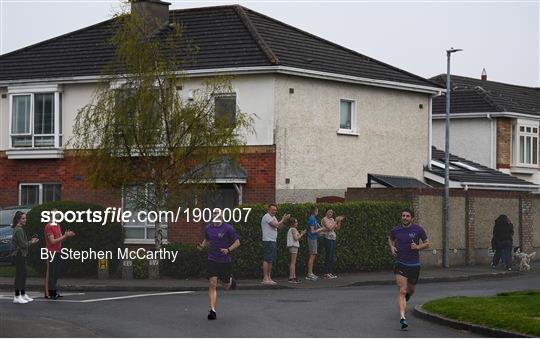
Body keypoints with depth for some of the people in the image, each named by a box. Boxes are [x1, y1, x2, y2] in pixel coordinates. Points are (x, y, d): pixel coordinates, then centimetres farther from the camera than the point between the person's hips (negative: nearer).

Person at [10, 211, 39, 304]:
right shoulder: (18, 230, -16)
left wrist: (31, 241, 7)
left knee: (23, 274, 15)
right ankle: (17, 297, -3)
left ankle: (23, 295, 24)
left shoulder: (20, 229, 15)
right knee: (19, 275, -7)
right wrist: (31, 242, -5)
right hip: (18, 254, -10)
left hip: (21, 255, 10)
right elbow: (22, 244, -20)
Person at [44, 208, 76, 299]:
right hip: (51, 253, -9)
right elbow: (53, 241, -16)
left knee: (56, 274, 9)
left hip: (58, 253, 9)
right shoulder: (48, 226, -10)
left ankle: (54, 292, 13)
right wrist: (65, 236, -16)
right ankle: (48, 293, -6)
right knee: (50, 274, -7)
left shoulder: (58, 226, 18)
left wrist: (66, 236, -2)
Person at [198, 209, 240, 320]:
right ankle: (213, 310, -11)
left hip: (225, 261, -2)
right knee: (212, 285, -11)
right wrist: (202, 245, 2)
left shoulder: (228, 228, -8)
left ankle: (231, 280, 47)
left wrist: (228, 250, -20)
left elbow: (237, 242, -5)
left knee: (226, 286, 9)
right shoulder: (208, 228, 5)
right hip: (212, 261, 2)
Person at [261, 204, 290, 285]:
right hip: (268, 241, -10)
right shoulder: (267, 217, -10)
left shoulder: (273, 217, 21)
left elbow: (279, 227, 18)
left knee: (271, 260, 10)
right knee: (267, 260, -12)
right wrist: (283, 219, -5)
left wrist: (284, 220, 3)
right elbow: (276, 225, -19)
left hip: (273, 241, 10)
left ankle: (269, 277, 13)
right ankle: (265, 278, -14)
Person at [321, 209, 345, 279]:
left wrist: (339, 221, 6)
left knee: (332, 257, 7)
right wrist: (336, 221, -13)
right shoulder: (325, 219, -6)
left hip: (333, 238, 8)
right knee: (329, 256, -11)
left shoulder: (332, 219, 18)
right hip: (328, 238, -8)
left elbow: (337, 228, 17)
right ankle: (326, 273, -11)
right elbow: (329, 228, -17)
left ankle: (329, 273, 10)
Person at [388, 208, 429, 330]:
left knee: (411, 290, 18)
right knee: (402, 291, -14)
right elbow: (390, 239, 20)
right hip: (400, 264, -1)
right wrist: (392, 247, 0)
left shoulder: (418, 229, -6)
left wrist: (418, 247, -15)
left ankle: (407, 295, 56)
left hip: (414, 264, 1)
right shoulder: (396, 230, -2)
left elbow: (427, 243, 4)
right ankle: (402, 317, -20)